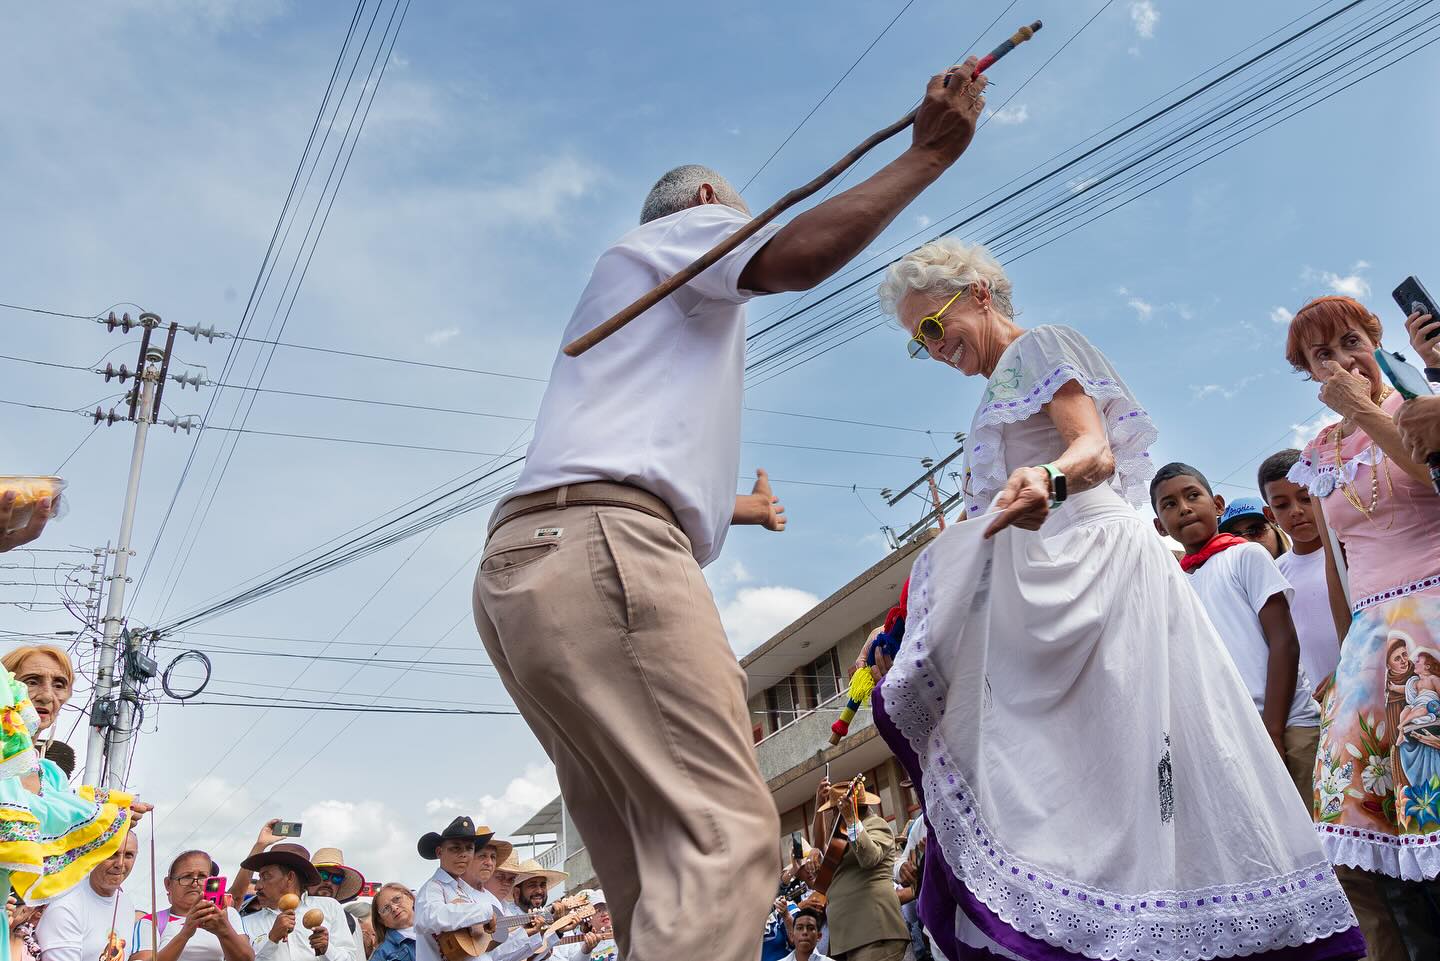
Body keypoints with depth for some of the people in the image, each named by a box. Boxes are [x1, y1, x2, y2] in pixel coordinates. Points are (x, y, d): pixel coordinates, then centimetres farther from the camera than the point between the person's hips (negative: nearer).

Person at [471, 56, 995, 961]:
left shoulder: (654, 295, 40)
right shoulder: (683, 230, 14)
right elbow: (803, 254, -10)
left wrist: (728, 509, 54)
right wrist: (928, 152, 0)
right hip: (597, 551, -10)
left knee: (659, 871, 5)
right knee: (728, 836, -21)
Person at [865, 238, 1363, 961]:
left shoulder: (1041, 347, 5)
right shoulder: (997, 395, 29)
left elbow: (1096, 451, -13)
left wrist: (1047, 478, -37)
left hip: (1093, 560, -8)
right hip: (1041, 589, 8)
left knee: (1115, 756, -16)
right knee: (1050, 773, -4)